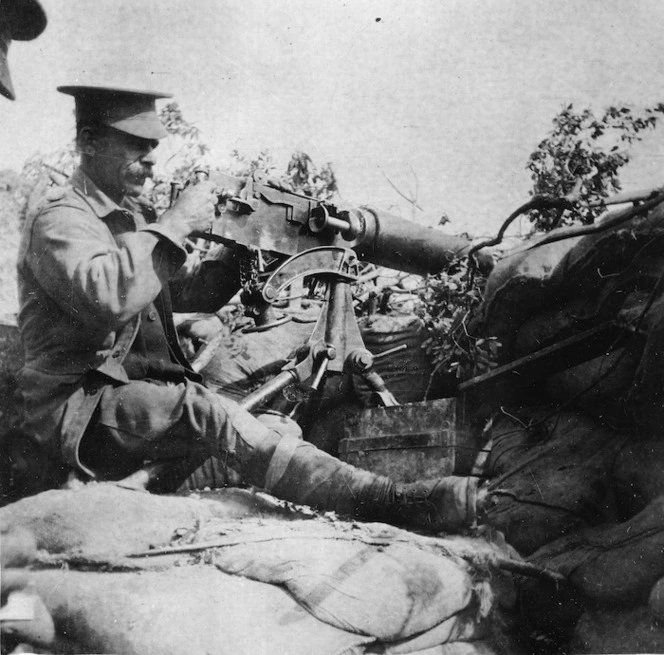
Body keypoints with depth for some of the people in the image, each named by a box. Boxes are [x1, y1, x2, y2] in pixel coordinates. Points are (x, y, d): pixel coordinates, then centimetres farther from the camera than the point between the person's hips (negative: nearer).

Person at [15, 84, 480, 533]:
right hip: (79, 411, -9)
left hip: (149, 391, 9)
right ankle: (384, 502, -42)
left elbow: (190, 292, 21)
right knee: (201, 410, -32)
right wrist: (175, 224, -23)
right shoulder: (61, 220, -9)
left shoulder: (133, 214, 20)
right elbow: (104, 297, -30)